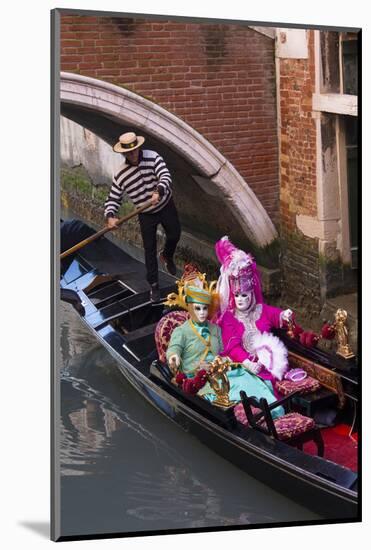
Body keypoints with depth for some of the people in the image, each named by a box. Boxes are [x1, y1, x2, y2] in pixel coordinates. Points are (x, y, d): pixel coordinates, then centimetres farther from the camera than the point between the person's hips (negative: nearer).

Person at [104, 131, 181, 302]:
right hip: (146, 214, 0)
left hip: (166, 206, 0)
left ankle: (167, 256, 43)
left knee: (174, 235, 7)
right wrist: (110, 216, -33)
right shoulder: (121, 175, -16)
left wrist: (159, 192, -54)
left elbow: (165, 177, -33)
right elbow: (113, 199, -12)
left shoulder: (153, 157, -20)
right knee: (149, 249, 3)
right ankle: (154, 285, 17)